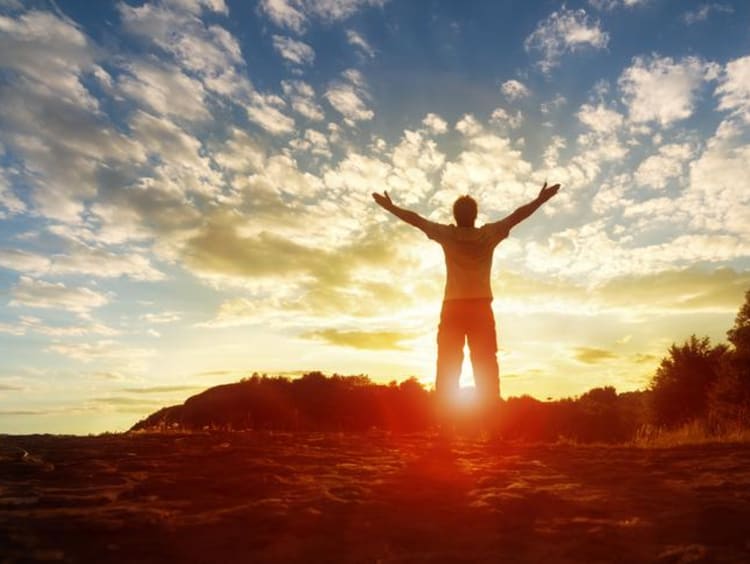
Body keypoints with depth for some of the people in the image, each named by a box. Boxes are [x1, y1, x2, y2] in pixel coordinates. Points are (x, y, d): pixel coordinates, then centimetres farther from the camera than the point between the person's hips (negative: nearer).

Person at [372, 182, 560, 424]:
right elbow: (517, 215, 7)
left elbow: (416, 219, 7)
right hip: (481, 307, 0)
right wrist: (540, 199, 19)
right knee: (486, 366, 1)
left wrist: (390, 206, 18)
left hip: (452, 308, 0)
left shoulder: (447, 235, 1)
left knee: (448, 367, 0)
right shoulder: (489, 234, 1)